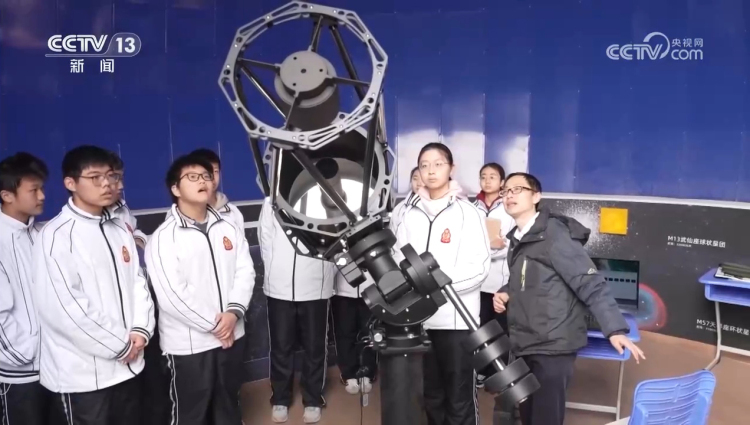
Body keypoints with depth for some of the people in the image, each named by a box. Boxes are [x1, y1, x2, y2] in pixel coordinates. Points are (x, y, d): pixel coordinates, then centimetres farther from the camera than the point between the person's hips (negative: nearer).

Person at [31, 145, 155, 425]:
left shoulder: (119, 229, 8)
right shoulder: (57, 235, -14)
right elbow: (63, 307, -19)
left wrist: (140, 330, -5)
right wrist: (119, 345, -13)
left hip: (126, 364, 6)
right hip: (82, 372, -6)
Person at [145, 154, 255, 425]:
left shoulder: (229, 228, 5)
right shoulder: (163, 238, -12)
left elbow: (245, 272, 1)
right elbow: (171, 295, -18)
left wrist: (234, 312, -15)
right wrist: (213, 324, -15)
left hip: (232, 334, 5)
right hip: (189, 342, -4)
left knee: (229, 402, 20)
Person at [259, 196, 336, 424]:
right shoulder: (271, 201, 2)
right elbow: (266, 240, 8)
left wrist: (325, 275, -3)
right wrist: (275, 272, 5)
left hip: (315, 288, -1)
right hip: (279, 288, 1)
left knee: (315, 347, 9)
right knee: (280, 347, 11)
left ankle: (313, 399, 28)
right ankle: (280, 399, 30)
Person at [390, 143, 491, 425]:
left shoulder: (467, 212, -1)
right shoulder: (410, 214, 10)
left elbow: (479, 268, -8)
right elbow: (399, 260, 7)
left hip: (456, 318, -4)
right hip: (420, 317, 4)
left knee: (460, 398, 1)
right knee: (431, 394, 14)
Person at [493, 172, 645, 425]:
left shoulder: (553, 233, -14)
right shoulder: (517, 238, 10)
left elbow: (590, 283, -17)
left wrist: (615, 329, -23)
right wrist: (506, 293, 2)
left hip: (552, 346, -7)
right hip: (524, 345, 8)